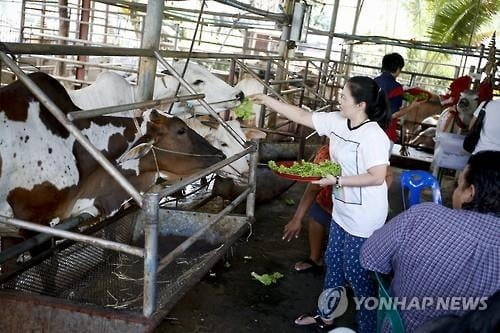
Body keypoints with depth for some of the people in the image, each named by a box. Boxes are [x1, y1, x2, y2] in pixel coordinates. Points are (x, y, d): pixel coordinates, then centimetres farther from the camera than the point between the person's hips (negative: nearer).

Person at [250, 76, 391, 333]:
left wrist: (337, 181, -25)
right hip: (342, 211, 9)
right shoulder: (336, 121, -2)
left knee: (357, 272, 4)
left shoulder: (373, 136, -25)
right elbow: (301, 116, 5)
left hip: (364, 217, -9)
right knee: (333, 263, 22)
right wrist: (266, 101, 3)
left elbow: (377, 177, -27)